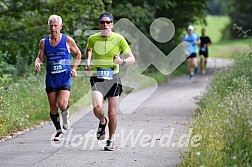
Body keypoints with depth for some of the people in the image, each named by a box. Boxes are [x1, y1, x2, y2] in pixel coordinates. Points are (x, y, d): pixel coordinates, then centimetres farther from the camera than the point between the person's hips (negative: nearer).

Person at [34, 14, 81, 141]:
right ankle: (58, 131, 21)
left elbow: (78, 54, 10)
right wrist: (37, 63, -14)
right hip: (50, 78, 3)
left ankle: (65, 115, 16)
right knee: (53, 107, 3)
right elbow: (40, 57, 10)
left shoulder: (68, 40, -2)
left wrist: (74, 68, -2)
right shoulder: (43, 42, 4)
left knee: (62, 104, -19)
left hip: (65, 78, -3)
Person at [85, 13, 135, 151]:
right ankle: (103, 122, 15)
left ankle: (111, 140, 25)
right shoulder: (93, 39, 2)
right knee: (97, 108, -20)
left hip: (113, 78, 0)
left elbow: (132, 58, 1)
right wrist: (88, 61, 8)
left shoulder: (119, 39, -3)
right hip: (97, 78, 0)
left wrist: (121, 61, -19)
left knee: (112, 113, 3)